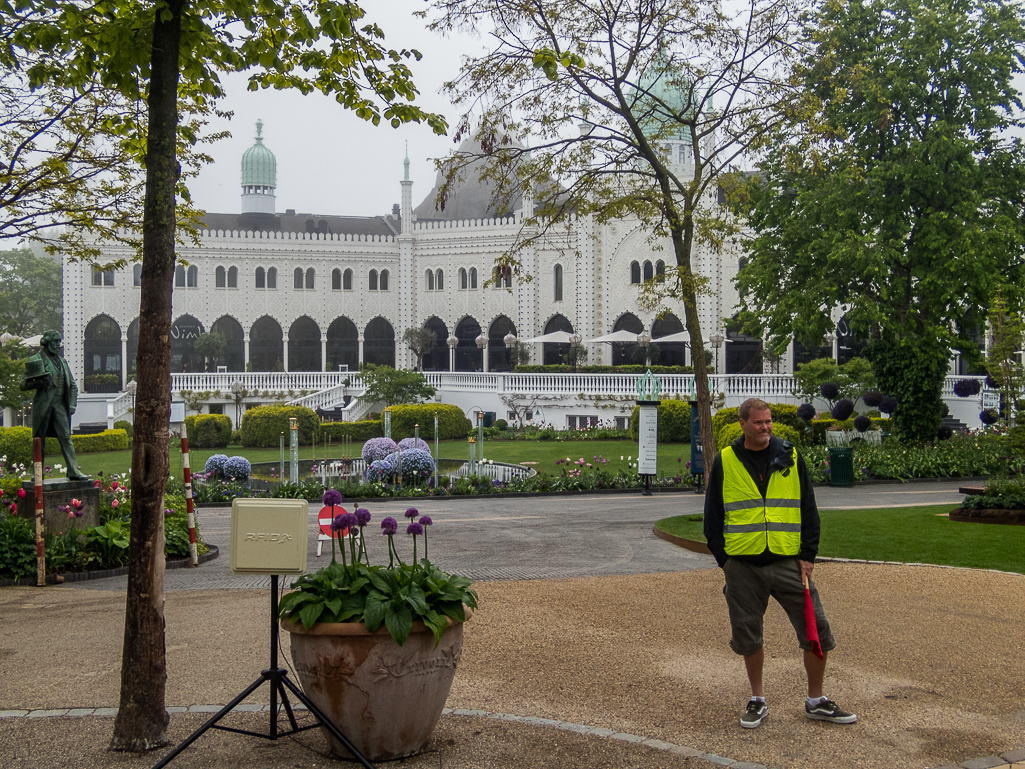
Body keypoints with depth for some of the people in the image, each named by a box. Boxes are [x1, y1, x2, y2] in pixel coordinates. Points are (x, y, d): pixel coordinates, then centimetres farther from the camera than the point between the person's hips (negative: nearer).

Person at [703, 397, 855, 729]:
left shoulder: (791, 457, 5)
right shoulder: (725, 462, 3)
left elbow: (808, 510, 7)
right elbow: (713, 515, 7)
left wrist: (808, 555, -1)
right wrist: (724, 559, 1)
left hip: (788, 562, 1)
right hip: (743, 566, -1)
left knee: (816, 629, 0)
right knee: (748, 634, 6)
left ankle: (816, 701, 18)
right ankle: (757, 700, 25)